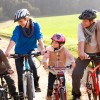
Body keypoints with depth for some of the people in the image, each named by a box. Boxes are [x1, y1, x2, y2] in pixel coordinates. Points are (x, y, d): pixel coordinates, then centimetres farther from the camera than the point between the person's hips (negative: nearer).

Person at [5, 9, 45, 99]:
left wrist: (42, 49, -43)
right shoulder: (18, 28, -20)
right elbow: (13, 40, -34)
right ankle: (21, 93, 18)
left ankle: (36, 85, -6)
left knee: (33, 67, -28)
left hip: (30, 51, 0)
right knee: (20, 74, 1)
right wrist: (8, 51, -50)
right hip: (19, 53, 1)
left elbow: (39, 38, -26)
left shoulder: (35, 25, -17)